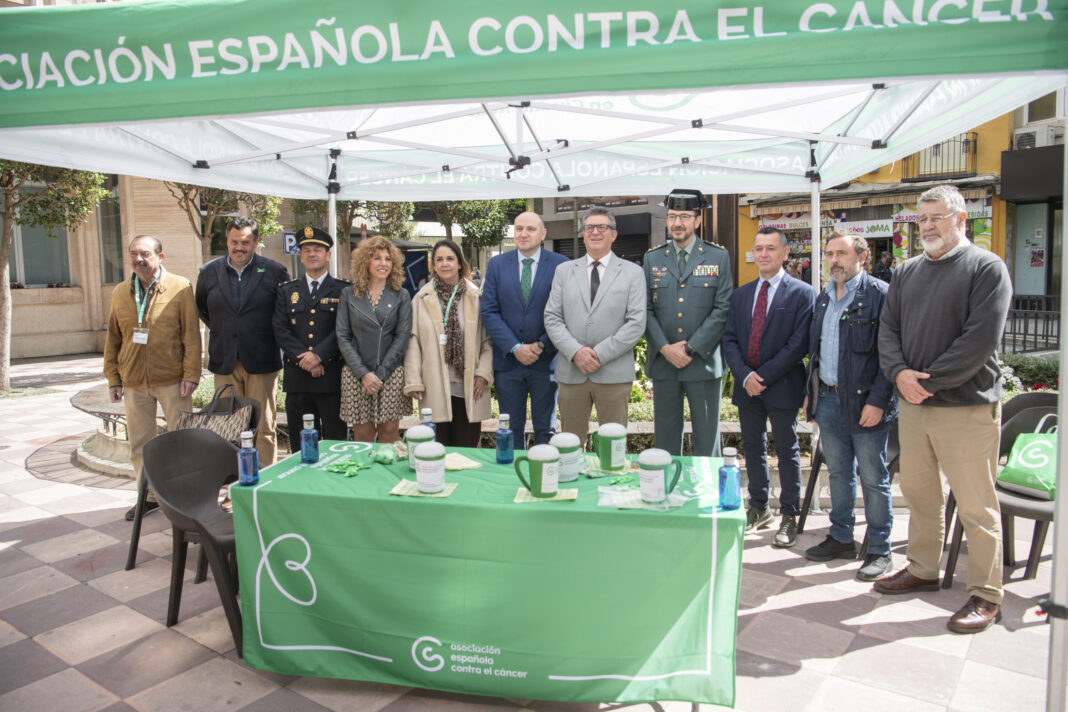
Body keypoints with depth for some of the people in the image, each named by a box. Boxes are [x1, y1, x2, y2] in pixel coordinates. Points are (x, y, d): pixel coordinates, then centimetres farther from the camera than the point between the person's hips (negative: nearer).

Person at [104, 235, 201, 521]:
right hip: (134, 383, 4)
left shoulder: (180, 287, -3)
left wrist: (190, 375, -10)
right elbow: (112, 340, 13)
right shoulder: (120, 293, 9)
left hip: (172, 380, -4)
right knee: (140, 443, 11)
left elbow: (191, 334, -5)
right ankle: (149, 496, 24)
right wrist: (113, 379, 8)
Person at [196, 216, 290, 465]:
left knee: (264, 427, 2)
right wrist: (219, 328, 15)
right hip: (224, 362, 3)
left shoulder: (274, 272, -1)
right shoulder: (209, 272, 8)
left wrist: (273, 334, 4)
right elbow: (200, 307, 24)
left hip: (261, 361, -2)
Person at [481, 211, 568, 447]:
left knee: (545, 431, 8)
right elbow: (489, 311, -1)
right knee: (511, 431, 11)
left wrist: (543, 345, -12)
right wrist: (515, 348, -11)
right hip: (508, 360, 2)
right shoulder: (497, 264, 5)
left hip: (546, 362, -1)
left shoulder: (560, 265, 0)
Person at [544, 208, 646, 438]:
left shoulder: (633, 273, 5)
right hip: (571, 373, 2)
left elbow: (637, 323, -4)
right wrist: (575, 352, -12)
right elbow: (552, 318, 4)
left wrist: (600, 354, -12)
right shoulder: (564, 271, 11)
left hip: (614, 374, -1)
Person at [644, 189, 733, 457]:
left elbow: (722, 309, -4)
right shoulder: (652, 258, 9)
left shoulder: (718, 257, 3)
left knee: (706, 439, 6)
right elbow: (645, 309, 3)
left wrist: (691, 349, -11)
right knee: (665, 439, 9)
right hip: (663, 363, 2)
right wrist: (665, 348, -10)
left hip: (704, 363, -2)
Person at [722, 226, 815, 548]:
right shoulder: (741, 294, 11)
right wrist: (744, 375, -10)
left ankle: (789, 517, 17)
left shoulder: (802, 294, -5)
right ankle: (758, 509, 27)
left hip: (782, 386, -4)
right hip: (747, 386, 5)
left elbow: (798, 344, -12)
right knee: (753, 449, 13)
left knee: (787, 451, 6)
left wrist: (763, 376, -15)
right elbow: (729, 339, 6)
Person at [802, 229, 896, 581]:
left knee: (873, 478, 4)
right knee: (838, 473, 16)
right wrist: (811, 393, 14)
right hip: (828, 399, 7)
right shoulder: (823, 298, 14)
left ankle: (879, 549, 17)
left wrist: (877, 401, -18)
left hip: (864, 402, -7)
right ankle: (841, 538, 29)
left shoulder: (880, 294, -9)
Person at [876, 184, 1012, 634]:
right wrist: (900, 373, -9)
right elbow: (888, 330, 9)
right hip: (912, 403, 6)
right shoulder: (907, 273, 14)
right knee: (919, 493, 15)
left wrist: (929, 380, -15)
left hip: (966, 406, -6)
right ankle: (921, 570, 31)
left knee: (975, 505, 1)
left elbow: (982, 338, -14)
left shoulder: (986, 268, -4)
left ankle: (985, 595, 14)